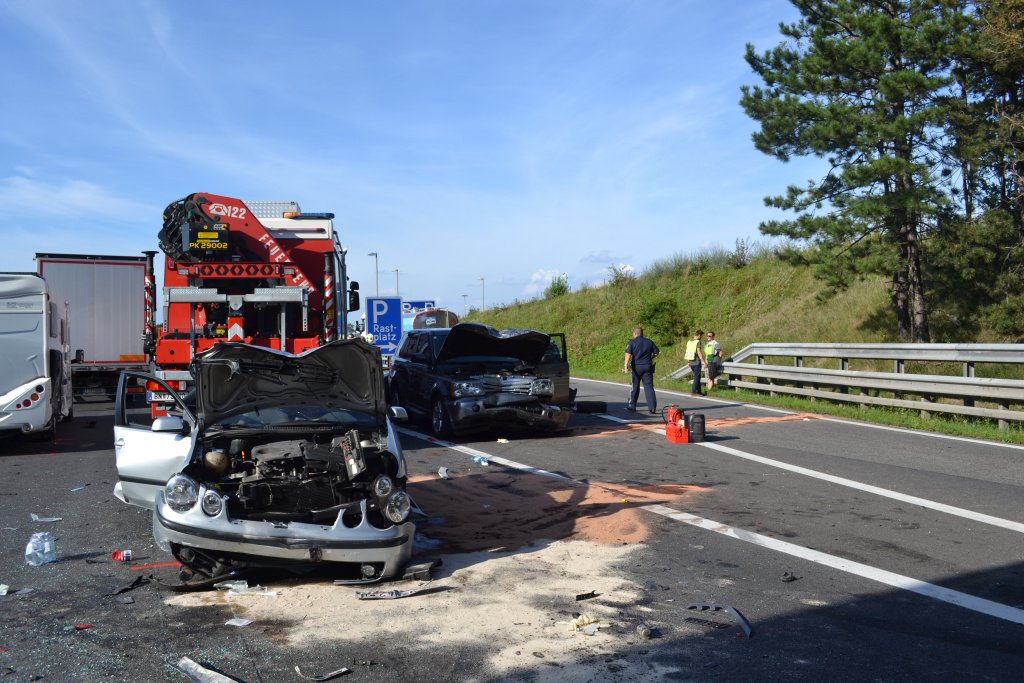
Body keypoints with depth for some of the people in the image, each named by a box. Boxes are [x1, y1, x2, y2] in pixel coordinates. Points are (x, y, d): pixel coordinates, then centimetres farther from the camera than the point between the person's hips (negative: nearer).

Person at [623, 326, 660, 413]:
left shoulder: (632, 342, -4)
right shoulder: (649, 342, 6)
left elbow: (628, 354, -16)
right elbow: (657, 352, 11)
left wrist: (625, 365, -24)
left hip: (636, 367, -2)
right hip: (648, 367, 2)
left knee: (635, 387, 12)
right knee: (649, 387, 1)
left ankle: (631, 406, 21)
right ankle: (652, 408, -8)